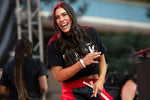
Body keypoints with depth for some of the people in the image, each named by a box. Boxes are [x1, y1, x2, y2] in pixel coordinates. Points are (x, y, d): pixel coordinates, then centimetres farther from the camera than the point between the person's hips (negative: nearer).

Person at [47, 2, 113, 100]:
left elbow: (102, 60, 12)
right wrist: (82, 63, -18)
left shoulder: (91, 32, 4)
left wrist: (101, 80, -5)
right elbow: (59, 76, -9)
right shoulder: (54, 44, -3)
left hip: (95, 89, 2)